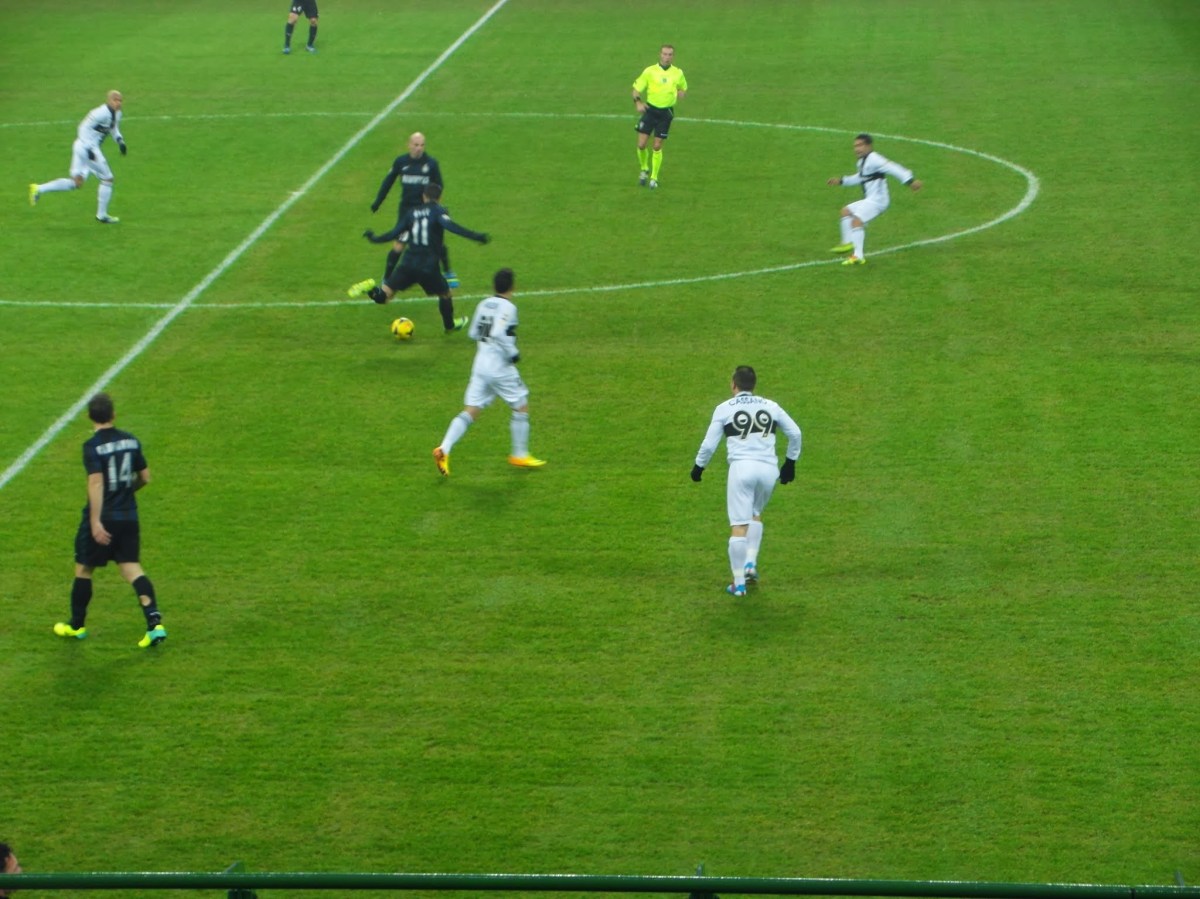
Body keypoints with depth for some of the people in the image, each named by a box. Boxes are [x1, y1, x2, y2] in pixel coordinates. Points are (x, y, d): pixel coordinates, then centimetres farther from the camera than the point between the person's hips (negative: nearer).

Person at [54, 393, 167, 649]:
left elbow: (96, 483, -23)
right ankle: (155, 623, -12)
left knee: (83, 569, 13)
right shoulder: (131, 441, 3)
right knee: (131, 568, 5)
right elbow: (145, 478, 10)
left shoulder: (92, 446, -14)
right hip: (129, 517, 5)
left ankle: (76, 626, 26)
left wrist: (95, 522, -25)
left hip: (102, 518, -4)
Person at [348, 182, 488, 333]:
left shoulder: (413, 213, 13)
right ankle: (450, 325, 39)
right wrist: (474, 236, -32)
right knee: (446, 295, 23)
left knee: (383, 296, 4)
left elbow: (394, 233, 13)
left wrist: (374, 238, 32)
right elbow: (449, 225, -22)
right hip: (428, 267, -3)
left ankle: (370, 289, -26)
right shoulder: (438, 211, -1)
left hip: (408, 264, 3)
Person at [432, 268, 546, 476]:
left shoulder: (484, 304, 9)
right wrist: (513, 353, -14)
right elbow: (500, 334, -25)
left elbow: (473, 333, 14)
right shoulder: (508, 307, -13)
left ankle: (444, 449, -12)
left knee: (470, 411, 4)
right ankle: (519, 455, 17)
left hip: (480, 364, 7)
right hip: (500, 367, -7)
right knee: (521, 406, 11)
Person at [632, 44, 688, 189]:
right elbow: (637, 89, 1)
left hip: (666, 112, 0)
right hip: (650, 109, 0)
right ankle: (644, 169, 22)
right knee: (641, 144, -6)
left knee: (657, 146, 1)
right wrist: (638, 102, -18)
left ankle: (654, 178, 15)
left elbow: (683, 89, 18)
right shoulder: (649, 71, -3)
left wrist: (681, 93, -7)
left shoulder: (678, 73, 2)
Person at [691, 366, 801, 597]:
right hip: (768, 468, 3)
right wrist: (790, 462, 29)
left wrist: (699, 466, 20)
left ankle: (739, 583, -4)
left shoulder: (725, 408, 7)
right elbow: (795, 433, 17)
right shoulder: (770, 406, 15)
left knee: (739, 526, -3)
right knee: (755, 515, 27)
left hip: (741, 467, -3)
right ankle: (751, 563, 13)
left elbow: (709, 443, 5)